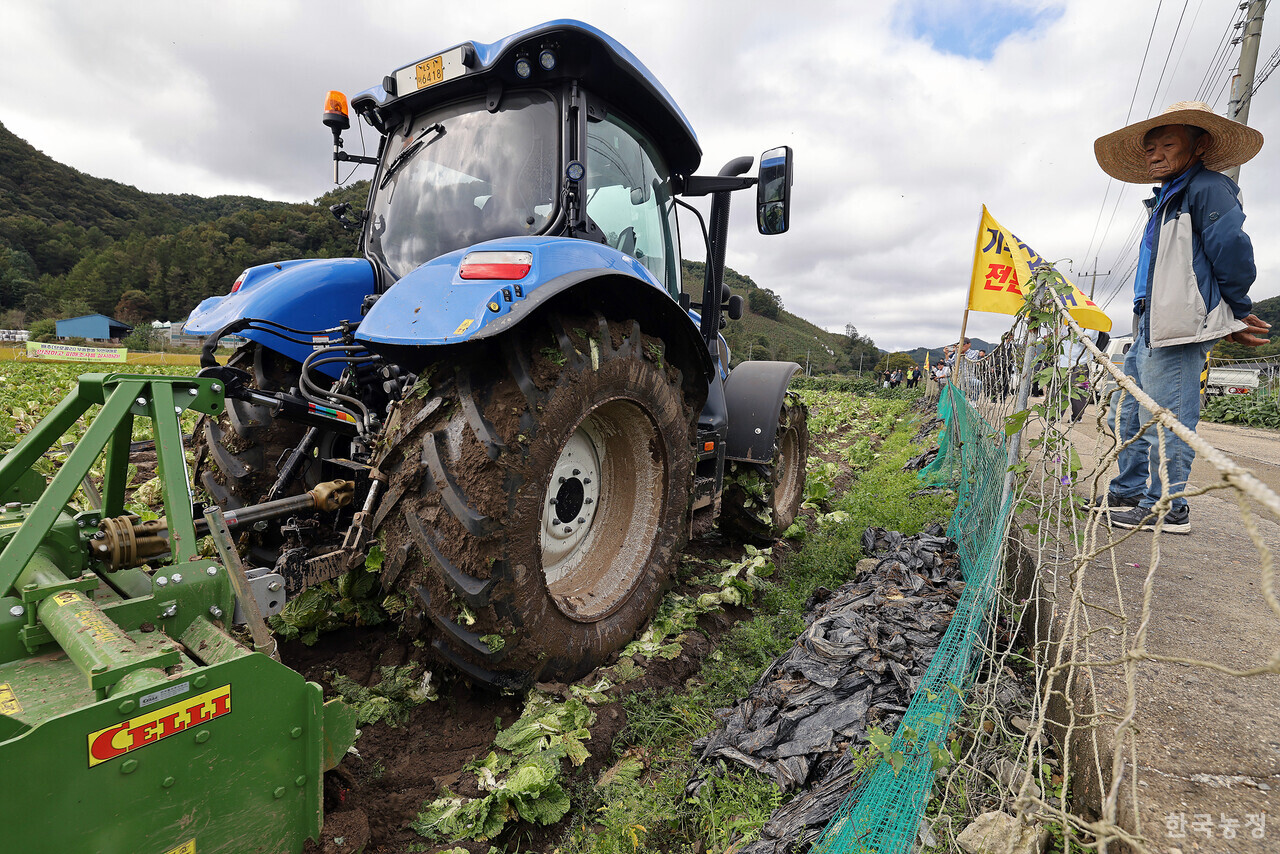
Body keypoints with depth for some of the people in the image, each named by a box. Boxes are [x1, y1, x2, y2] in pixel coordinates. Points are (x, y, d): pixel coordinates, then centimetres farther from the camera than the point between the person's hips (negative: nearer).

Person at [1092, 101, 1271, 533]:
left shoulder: (1207, 187, -5)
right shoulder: (1166, 200, 25)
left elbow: (1232, 250, -12)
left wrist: (1237, 312, -2)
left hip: (1179, 329, -10)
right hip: (1151, 328, 10)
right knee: (1132, 416, 13)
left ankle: (1165, 508, 0)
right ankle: (1127, 494, 21)